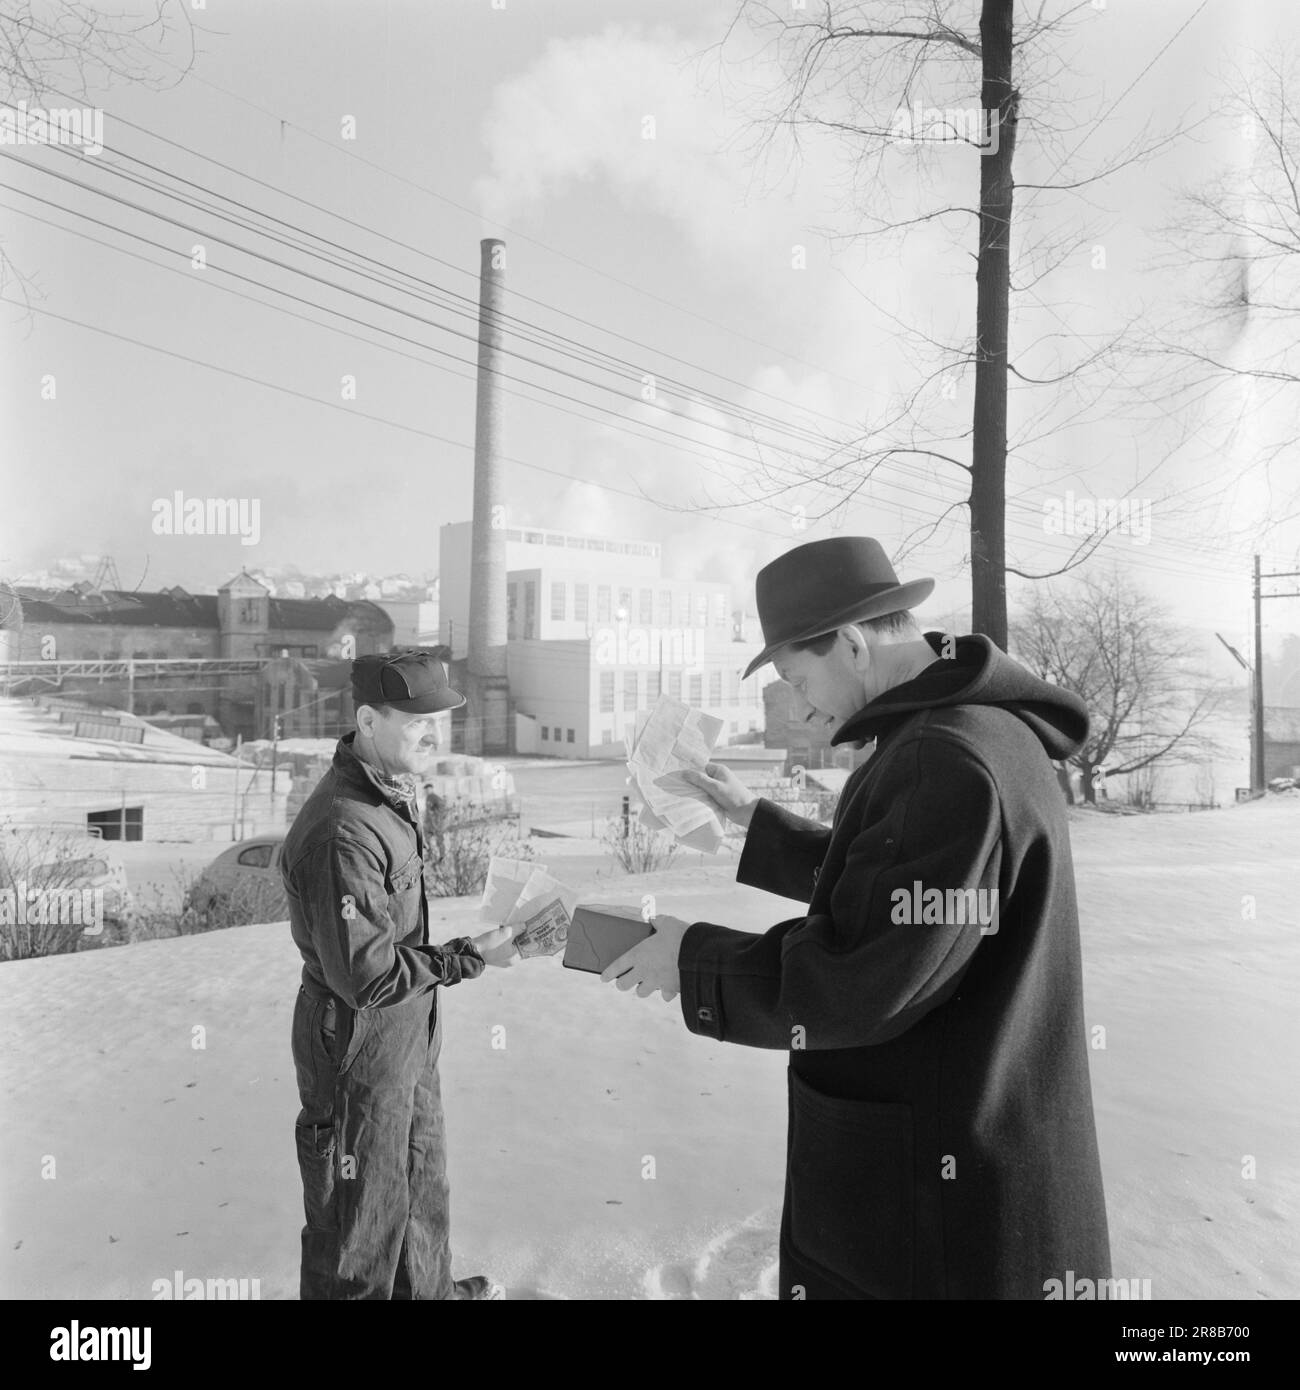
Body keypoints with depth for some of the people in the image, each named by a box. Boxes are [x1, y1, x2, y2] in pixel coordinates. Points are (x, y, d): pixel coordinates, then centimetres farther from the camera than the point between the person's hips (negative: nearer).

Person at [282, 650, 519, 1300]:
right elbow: (364, 976, -29)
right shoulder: (341, 833, -32)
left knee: (421, 1171, 28)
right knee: (360, 1204, 12)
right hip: (358, 1044, -10)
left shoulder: (394, 790, -1)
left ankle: (425, 1285, 50)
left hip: (409, 1028, 10)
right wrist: (473, 955, -24)